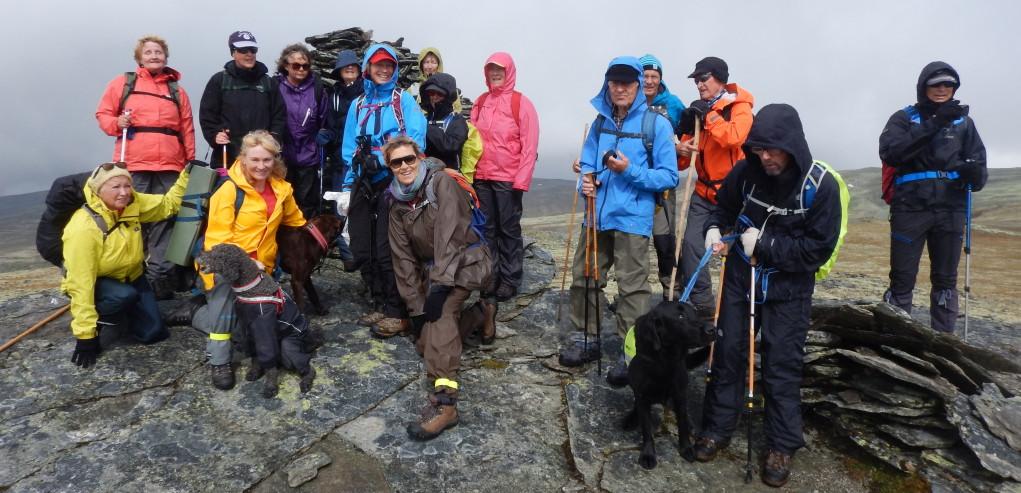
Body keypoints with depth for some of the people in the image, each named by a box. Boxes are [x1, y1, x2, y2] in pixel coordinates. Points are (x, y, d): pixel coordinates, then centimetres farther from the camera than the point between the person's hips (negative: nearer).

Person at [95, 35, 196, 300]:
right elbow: (103, 114, 13)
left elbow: (187, 129, 12)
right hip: (133, 165, -1)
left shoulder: (177, 90, 15)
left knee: (163, 222, 1)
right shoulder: (123, 83, 10)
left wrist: (190, 163, 8)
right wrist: (116, 123, -9)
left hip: (169, 167, 1)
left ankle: (161, 280, 4)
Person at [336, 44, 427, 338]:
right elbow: (349, 150, 16)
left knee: (386, 251, -6)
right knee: (362, 249, 7)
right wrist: (347, 186, 10)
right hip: (364, 185, 5)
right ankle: (380, 305, 22)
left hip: (393, 183, -5)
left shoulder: (404, 100, 3)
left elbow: (416, 139, -8)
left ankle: (397, 313, 5)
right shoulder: (357, 106, 16)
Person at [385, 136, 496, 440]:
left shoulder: (441, 182, -13)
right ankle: (480, 311, 23)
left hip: (466, 261, -7)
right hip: (432, 271, 7)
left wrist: (439, 283, -34)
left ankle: (444, 401, -38)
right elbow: (403, 258, 0)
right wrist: (415, 306, -8)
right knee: (426, 344, 0)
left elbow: (448, 233, -25)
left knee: (441, 311, -33)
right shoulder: (398, 206, 5)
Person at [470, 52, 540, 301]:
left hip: (508, 178, -4)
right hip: (481, 178, 5)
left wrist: (522, 179, -13)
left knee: (509, 229, 2)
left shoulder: (521, 103, -3)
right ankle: (491, 276, 18)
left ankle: (510, 280, 10)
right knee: (487, 229, 8)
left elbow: (530, 145, -8)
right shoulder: (480, 102, 11)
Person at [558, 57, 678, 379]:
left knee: (632, 287, -3)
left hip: (632, 218, -6)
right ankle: (586, 339, 28)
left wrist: (629, 170, -18)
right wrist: (587, 180, -4)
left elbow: (668, 177, -6)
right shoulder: (601, 122, 11)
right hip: (597, 214, 6)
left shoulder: (657, 124, -4)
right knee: (583, 277, 12)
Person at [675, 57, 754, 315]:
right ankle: (702, 304, 5)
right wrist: (681, 149, -11)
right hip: (704, 191, 5)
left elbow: (734, 137, -28)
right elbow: (683, 162, 11)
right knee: (691, 244, -6)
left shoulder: (739, 106, -5)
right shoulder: (699, 110, 10)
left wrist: (708, 115, -18)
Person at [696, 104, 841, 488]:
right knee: (728, 353, 8)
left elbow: (818, 249, -18)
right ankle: (717, 428, 24)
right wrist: (714, 229, -10)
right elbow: (724, 206, 10)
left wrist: (764, 244, -22)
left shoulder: (821, 186, -18)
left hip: (788, 290, -3)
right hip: (740, 278, 3)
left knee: (782, 366, 3)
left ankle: (782, 446, 19)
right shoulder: (745, 171, -10)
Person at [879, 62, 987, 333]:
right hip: (910, 209, -3)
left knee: (946, 280, 9)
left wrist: (974, 173, -15)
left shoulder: (964, 122, 11)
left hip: (950, 210, 3)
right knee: (902, 279, 0)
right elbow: (889, 153, -16)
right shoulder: (904, 118, 2)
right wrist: (933, 125, -24)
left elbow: (979, 166, 9)